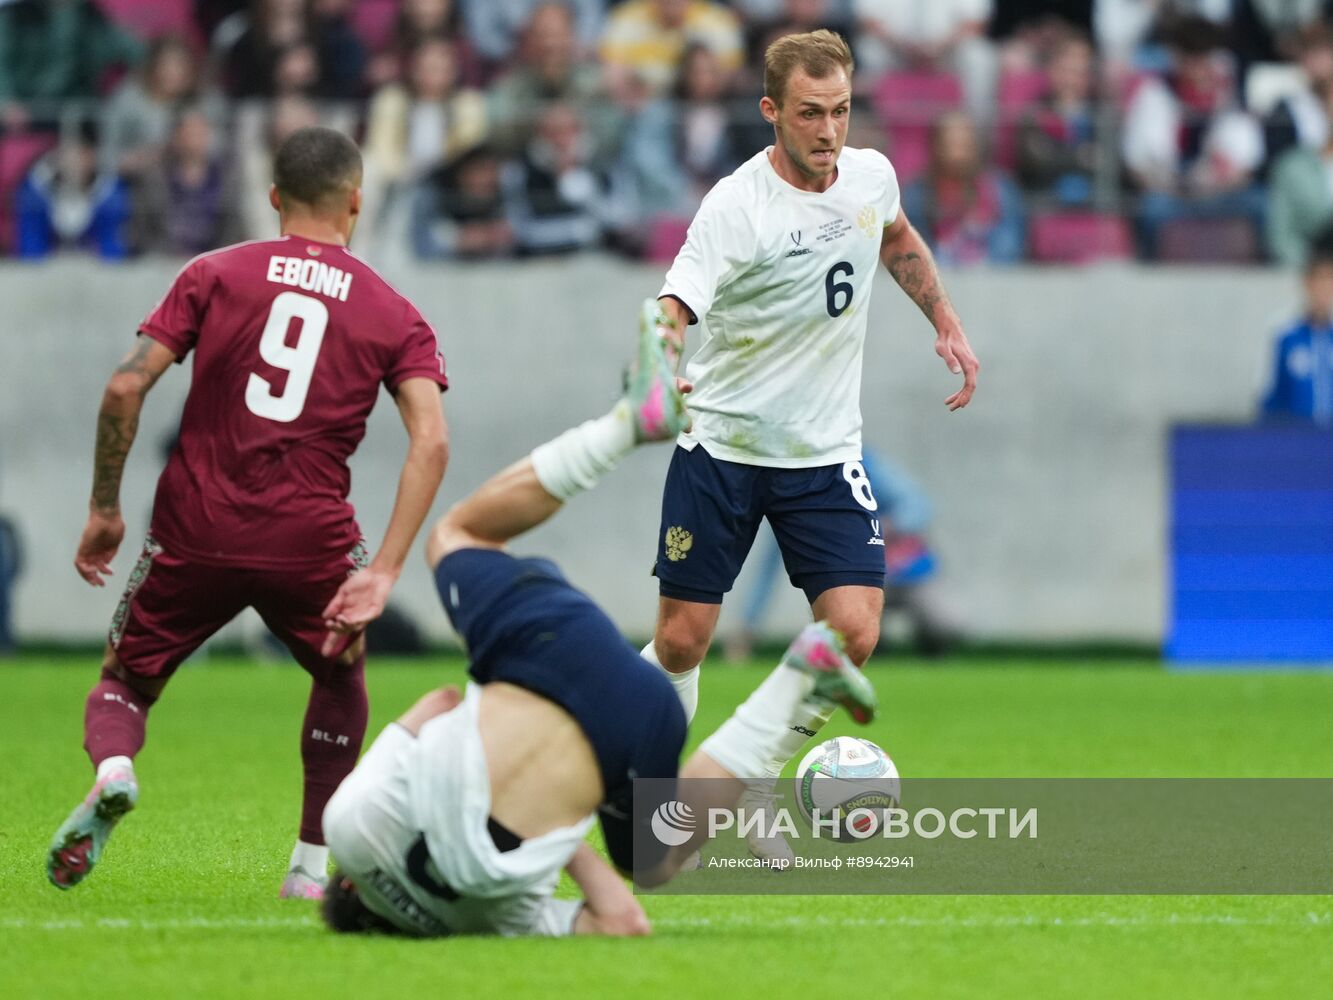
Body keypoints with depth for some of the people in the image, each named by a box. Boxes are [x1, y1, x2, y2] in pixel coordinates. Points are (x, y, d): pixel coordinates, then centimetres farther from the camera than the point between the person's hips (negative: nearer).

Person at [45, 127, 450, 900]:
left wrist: (105, 508, 6)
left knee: (125, 682, 17)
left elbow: (126, 387, -3)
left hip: (195, 530, 0)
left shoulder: (215, 275, 7)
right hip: (310, 538, 0)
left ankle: (112, 768, -18)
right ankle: (315, 860, 26)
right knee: (340, 675, 30)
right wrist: (383, 572, -10)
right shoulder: (394, 315, 7)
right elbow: (431, 442, -7)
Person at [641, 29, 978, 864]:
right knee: (681, 642, 0)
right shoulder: (736, 207, -20)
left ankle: (754, 778, 10)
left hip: (825, 454, 4)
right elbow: (673, 310, -31)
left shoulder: (871, 174, -2)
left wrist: (947, 323, 19)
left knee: (853, 634, -11)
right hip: (722, 446, -4)